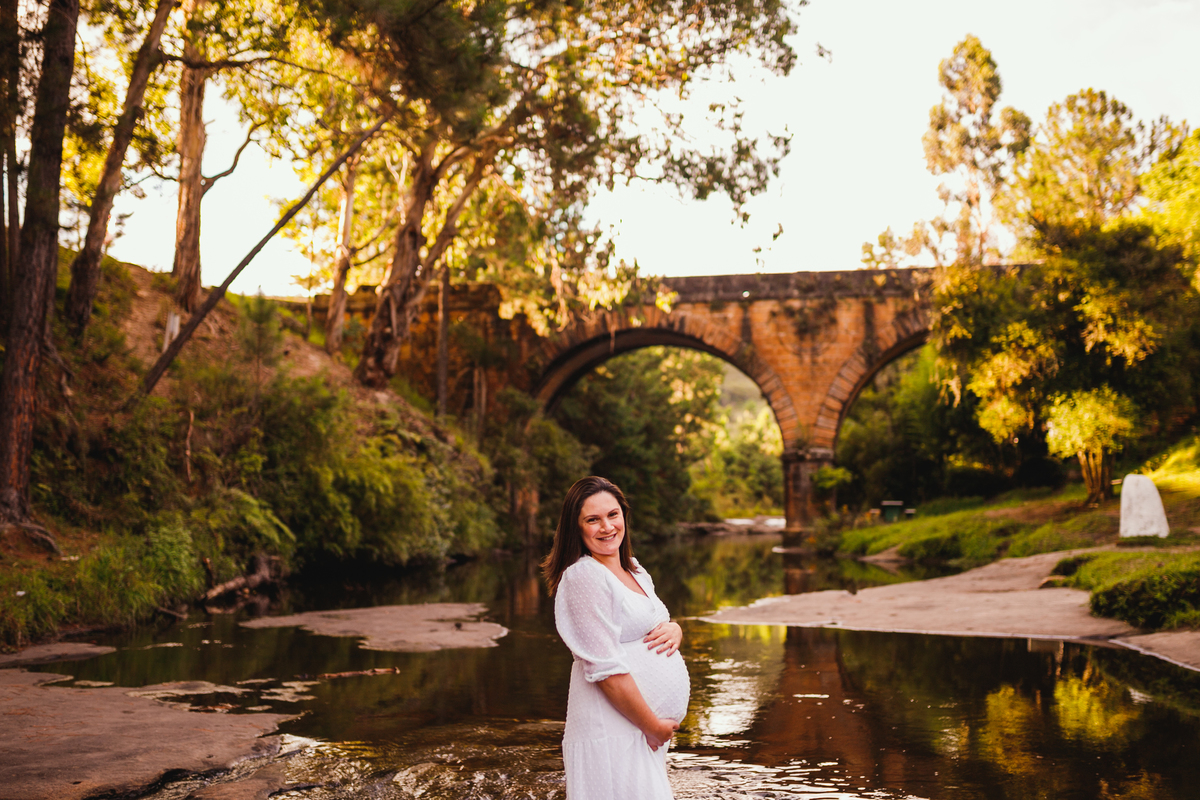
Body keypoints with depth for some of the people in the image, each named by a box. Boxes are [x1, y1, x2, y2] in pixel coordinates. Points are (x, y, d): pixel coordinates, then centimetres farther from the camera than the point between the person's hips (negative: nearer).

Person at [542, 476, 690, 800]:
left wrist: (674, 630, -1)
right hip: (612, 733, -9)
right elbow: (606, 669, -20)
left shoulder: (632, 569, 13)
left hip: (646, 731, 9)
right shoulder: (584, 576, -15)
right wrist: (654, 725, -14)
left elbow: (658, 623, 22)